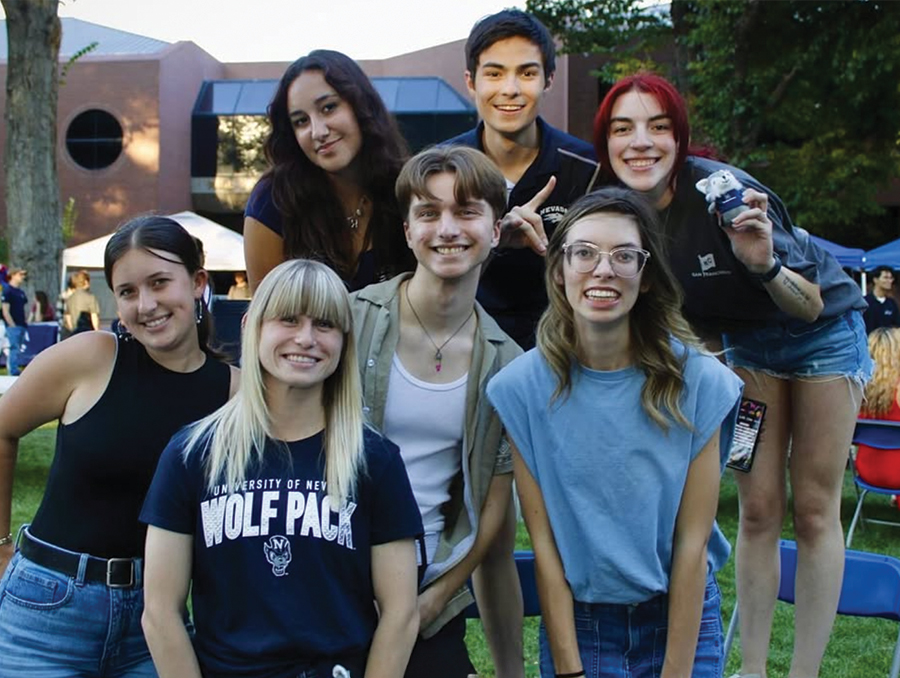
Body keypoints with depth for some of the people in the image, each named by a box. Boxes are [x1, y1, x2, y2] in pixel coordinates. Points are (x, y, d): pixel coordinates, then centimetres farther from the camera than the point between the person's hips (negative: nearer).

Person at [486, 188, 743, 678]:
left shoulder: (698, 381, -13)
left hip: (682, 618, 0)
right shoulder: (521, 388, -12)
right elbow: (544, 544, -10)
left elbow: (692, 543, -11)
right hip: (576, 623, 0)